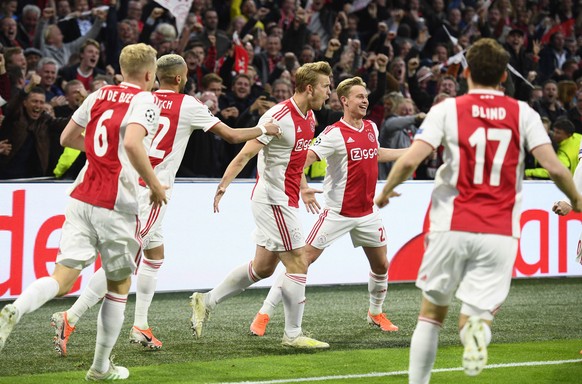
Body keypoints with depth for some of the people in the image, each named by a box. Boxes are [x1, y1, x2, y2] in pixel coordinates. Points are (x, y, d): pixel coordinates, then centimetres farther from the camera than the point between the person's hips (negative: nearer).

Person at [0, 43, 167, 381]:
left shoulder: (99, 96, 14)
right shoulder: (145, 101, -5)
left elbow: (67, 138, 22)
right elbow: (132, 143, -23)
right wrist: (155, 185, -11)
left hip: (82, 198, 5)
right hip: (117, 205, -5)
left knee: (63, 278, -3)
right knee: (119, 285, 14)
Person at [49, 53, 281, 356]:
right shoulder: (188, 105, -2)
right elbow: (232, 135, 4)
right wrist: (264, 129, 20)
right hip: (152, 190, -7)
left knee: (155, 253, 21)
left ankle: (140, 326, 20)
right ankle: (70, 319, -17)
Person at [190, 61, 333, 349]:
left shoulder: (308, 117, 10)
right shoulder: (279, 116, -18)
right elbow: (244, 154, -21)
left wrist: (302, 188, 33)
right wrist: (223, 187, -27)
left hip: (284, 201, 9)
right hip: (273, 201, -9)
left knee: (263, 267, 12)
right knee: (297, 263, -6)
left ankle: (207, 301, 21)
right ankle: (293, 334, 2)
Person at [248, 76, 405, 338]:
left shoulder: (371, 128, 7)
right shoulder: (335, 134, -15)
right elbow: (307, 157, -26)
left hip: (367, 212, 6)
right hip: (337, 212, -6)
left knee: (381, 265, 11)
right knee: (303, 259, -9)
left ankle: (376, 313, 37)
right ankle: (264, 314, -4)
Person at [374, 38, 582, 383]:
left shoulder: (448, 109, 0)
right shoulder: (523, 113, 4)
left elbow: (410, 161, -10)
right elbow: (554, 166, -4)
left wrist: (386, 191, 9)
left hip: (453, 228, 0)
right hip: (500, 234, 0)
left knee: (432, 313, 17)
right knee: (475, 315, 5)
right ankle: (477, 329, -32)